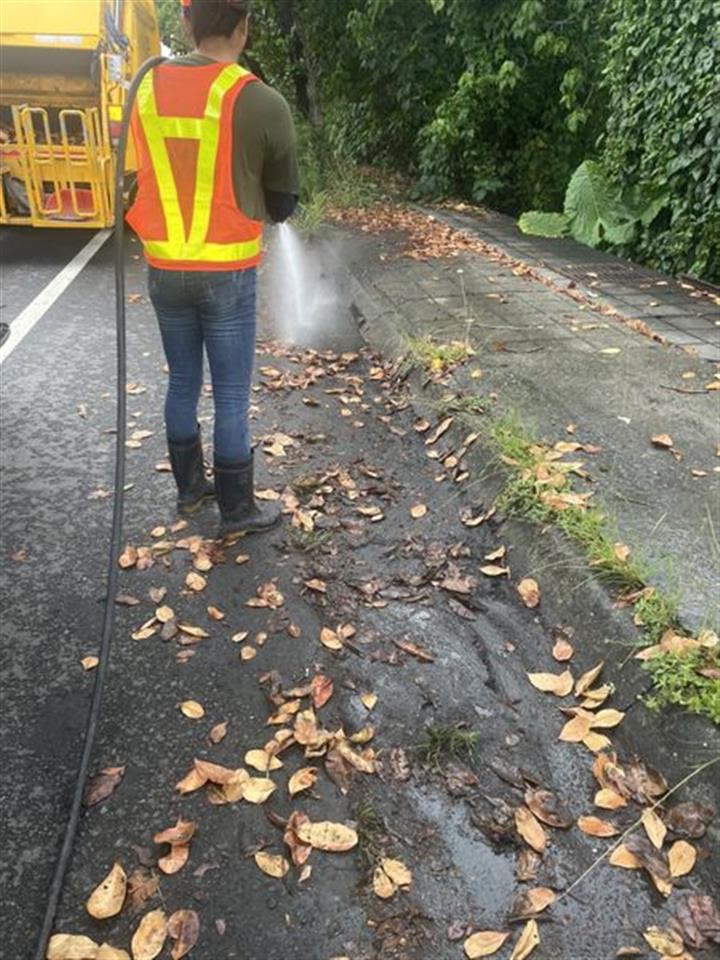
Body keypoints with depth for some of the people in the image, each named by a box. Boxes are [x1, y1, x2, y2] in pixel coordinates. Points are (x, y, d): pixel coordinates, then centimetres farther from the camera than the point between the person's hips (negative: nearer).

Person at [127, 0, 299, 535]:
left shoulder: (146, 89, 3)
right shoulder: (263, 104, -10)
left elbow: (140, 180, 9)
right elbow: (283, 205, -1)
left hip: (163, 270, 5)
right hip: (227, 274, -4)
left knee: (183, 382, 17)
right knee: (232, 395, 4)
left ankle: (190, 488, 31)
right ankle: (237, 510, 16)